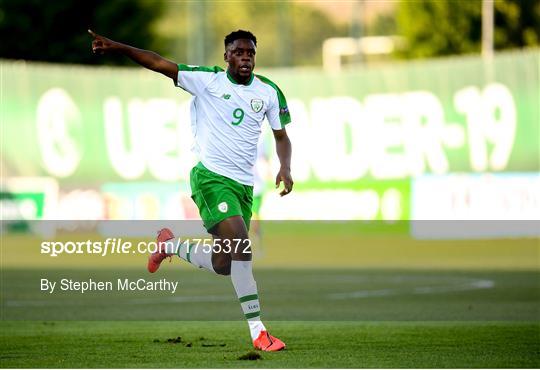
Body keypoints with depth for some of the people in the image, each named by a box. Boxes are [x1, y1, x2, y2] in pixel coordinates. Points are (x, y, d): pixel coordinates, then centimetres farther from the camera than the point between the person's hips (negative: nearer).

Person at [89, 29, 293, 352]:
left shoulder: (269, 92, 6)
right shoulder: (208, 80, -4)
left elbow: (281, 136, 15)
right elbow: (160, 63, -8)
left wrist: (285, 169, -4)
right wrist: (116, 47, -19)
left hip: (244, 185, 5)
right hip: (211, 177, -5)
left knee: (223, 265, 5)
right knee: (240, 245, -24)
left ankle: (170, 246, 34)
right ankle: (258, 331, -22)